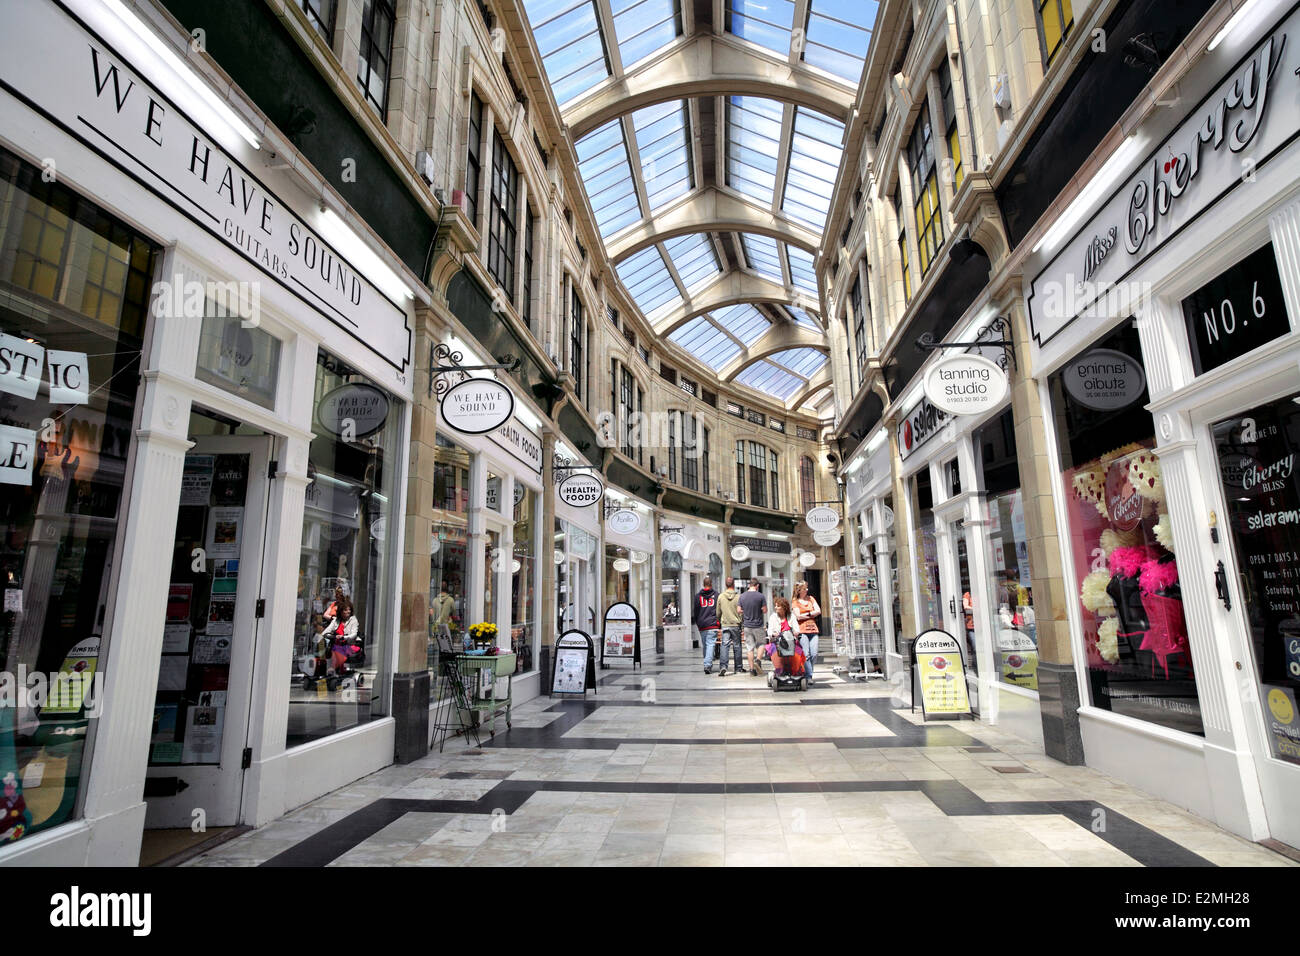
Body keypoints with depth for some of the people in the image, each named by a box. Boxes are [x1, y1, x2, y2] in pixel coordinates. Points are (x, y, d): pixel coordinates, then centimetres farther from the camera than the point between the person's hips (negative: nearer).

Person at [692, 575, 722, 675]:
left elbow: (694, 610, 5)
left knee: (705, 645, 13)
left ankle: (708, 665, 18)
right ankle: (708, 665, -18)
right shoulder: (716, 595, 1)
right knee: (710, 644, -5)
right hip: (713, 625, -2)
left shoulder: (698, 595, 3)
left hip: (702, 626, 2)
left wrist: (693, 621, 18)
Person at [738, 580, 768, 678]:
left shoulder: (742, 596, 0)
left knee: (750, 647, 7)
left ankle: (752, 668, 6)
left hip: (747, 626, 3)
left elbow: (739, 611, 5)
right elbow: (765, 611, -8)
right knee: (761, 644, 16)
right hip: (758, 625, -3)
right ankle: (758, 660, -4)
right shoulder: (760, 596, -11)